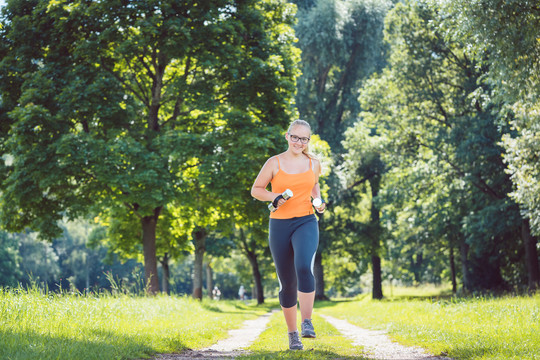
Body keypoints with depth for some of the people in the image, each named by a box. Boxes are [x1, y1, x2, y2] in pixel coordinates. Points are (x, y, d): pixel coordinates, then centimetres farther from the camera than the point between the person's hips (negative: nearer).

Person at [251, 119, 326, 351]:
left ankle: (307, 323, -23)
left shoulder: (314, 164, 7)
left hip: (306, 222, 0)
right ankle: (292, 333, 19)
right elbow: (256, 190, 7)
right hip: (280, 225, 0)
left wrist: (318, 201, 9)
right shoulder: (274, 163, 0)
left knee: (304, 267, -29)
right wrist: (274, 197, -12)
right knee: (287, 283, 5)